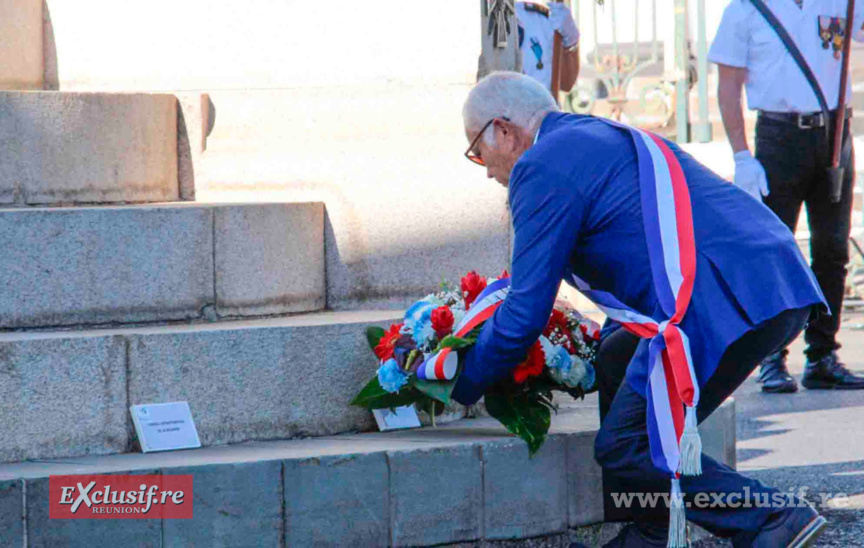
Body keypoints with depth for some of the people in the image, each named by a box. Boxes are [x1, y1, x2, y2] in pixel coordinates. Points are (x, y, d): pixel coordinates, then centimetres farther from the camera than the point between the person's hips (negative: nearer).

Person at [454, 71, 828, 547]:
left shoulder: (543, 166, 0)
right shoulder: (603, 139, 30)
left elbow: (525, 316, -2)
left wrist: (458, 387, 12)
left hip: (722, 299, -10)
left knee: (625, 448, -3)